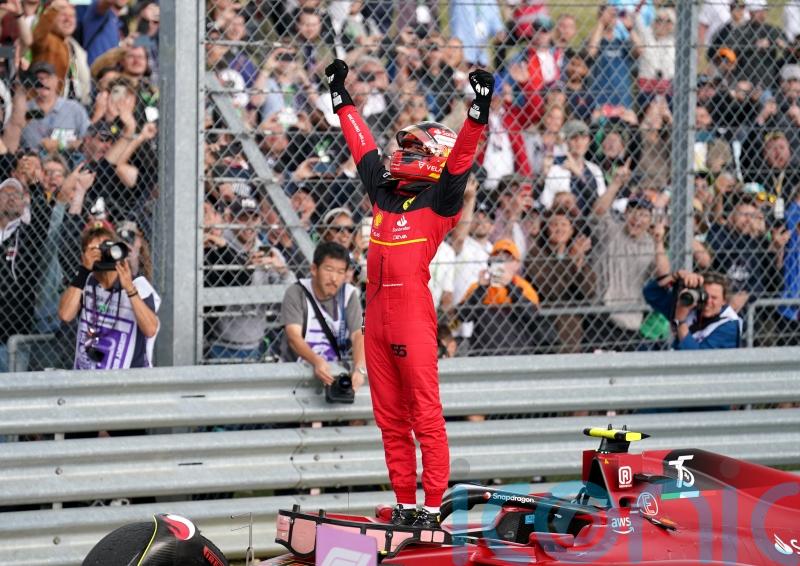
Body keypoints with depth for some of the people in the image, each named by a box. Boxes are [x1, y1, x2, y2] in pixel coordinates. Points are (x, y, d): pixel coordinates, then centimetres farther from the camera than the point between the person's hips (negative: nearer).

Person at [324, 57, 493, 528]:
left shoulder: (439, 201, 0)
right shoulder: (384, 192, 17)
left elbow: (460, 158, -13)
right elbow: (363, 145, 28)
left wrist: (479, 110, -24)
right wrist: (342, 98, 36)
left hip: (414, 320, -7)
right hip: (377, 318, 7)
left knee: (426, 416, -6)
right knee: (390, 419, 10)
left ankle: (433, 506, -6)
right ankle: (405, 503, 15)